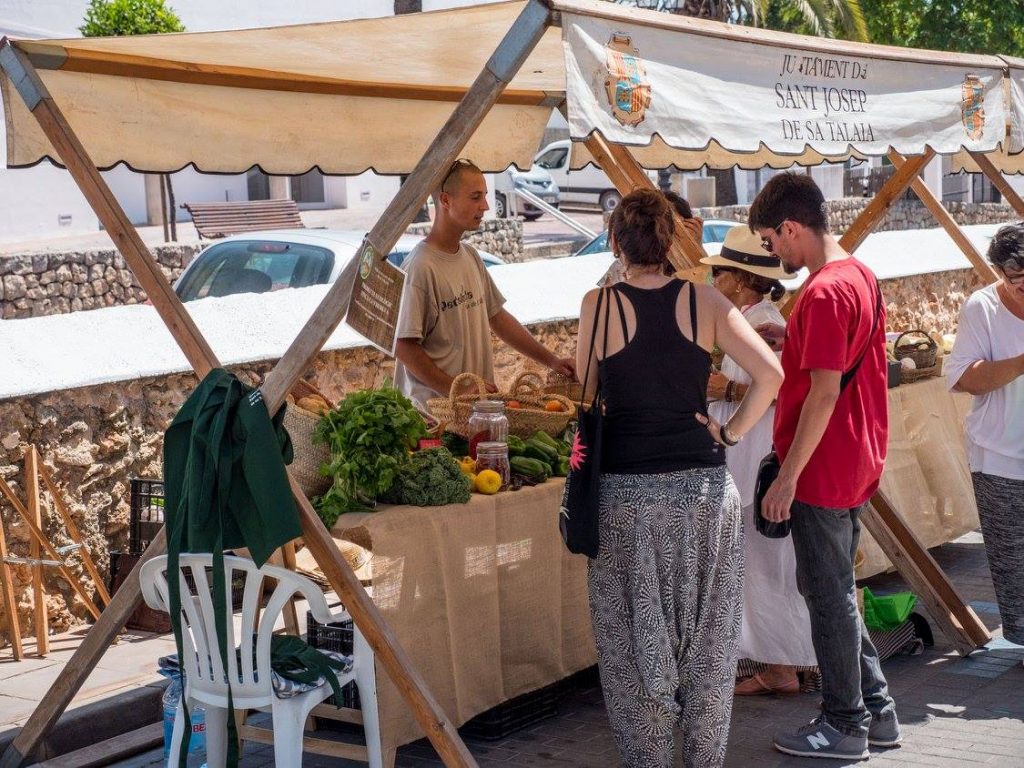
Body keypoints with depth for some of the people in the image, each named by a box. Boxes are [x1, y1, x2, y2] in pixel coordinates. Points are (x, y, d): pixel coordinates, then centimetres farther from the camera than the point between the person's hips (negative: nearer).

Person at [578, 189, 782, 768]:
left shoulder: (598, 305, -5)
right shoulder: (704, 301, -2)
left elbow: (588, 394, 4)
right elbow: (772, 373, -10)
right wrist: (732, 433, -1)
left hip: (627, 492, -2)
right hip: (704, 487, 2)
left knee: (635, 640, 10)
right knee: (707, 638, 14)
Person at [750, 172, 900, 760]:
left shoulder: (824, 293, -21)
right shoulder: (862, 276, 10)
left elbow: (824, 392, -24)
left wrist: (789, 476, -20)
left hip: (824, 470, -10)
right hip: (858, 464, 10)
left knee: (829, 595, 2)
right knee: (834, 590, 18)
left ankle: (845, 726, 14)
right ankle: (876, 709, 25)